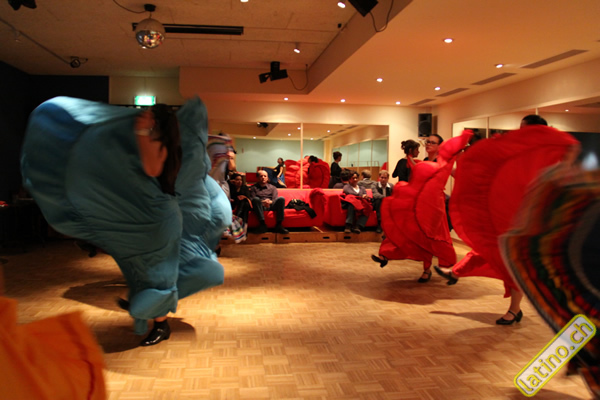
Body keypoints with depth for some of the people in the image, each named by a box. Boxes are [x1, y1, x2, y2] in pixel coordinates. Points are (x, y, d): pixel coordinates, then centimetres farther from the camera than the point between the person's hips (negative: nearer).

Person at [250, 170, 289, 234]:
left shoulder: (272, 187, 26)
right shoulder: (254, 188, 20)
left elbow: (275, 199, 10)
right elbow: (252, 199, 3)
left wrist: (270, 202, -15)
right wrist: (262, 202, -16)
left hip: (271, 205, 2)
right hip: (260, 207, -2)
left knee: (281, 199, -27)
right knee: (256, 199, -35)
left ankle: (279, 225, -36)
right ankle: (262, 224, -42)